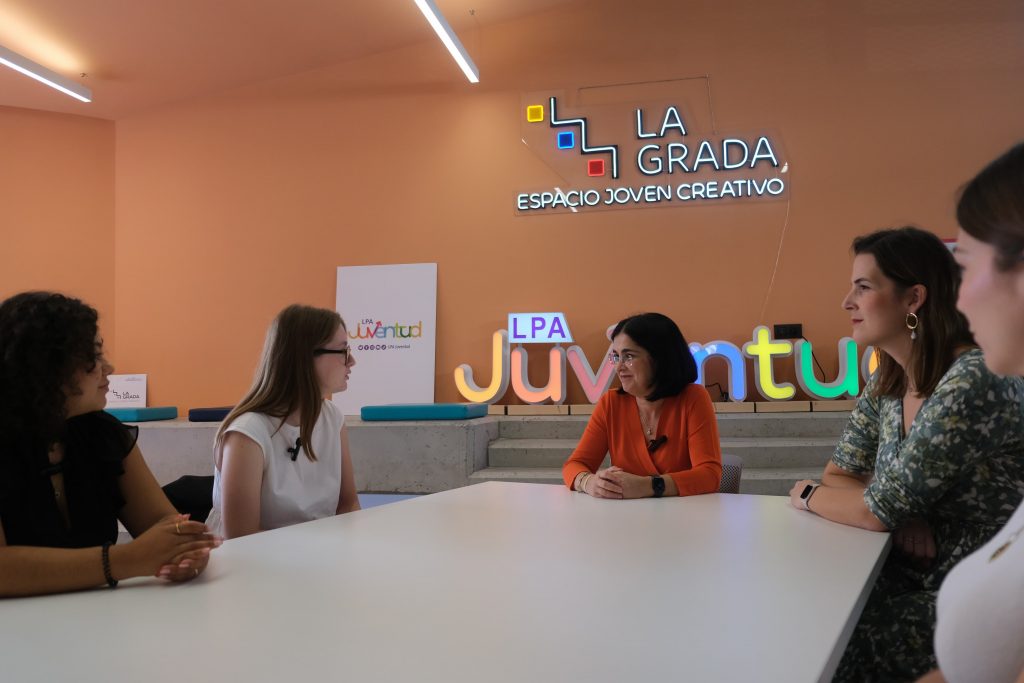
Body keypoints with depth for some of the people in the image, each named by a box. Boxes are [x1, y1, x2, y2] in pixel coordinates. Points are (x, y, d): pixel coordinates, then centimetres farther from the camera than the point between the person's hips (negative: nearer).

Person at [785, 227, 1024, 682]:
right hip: (917, 580, 7)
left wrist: (807, 495, -4)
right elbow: (838, 475, 5)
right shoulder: (887, 381, 3)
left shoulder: (975, 381, -24)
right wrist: (902, 512, -15)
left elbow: (878, 510, -23)